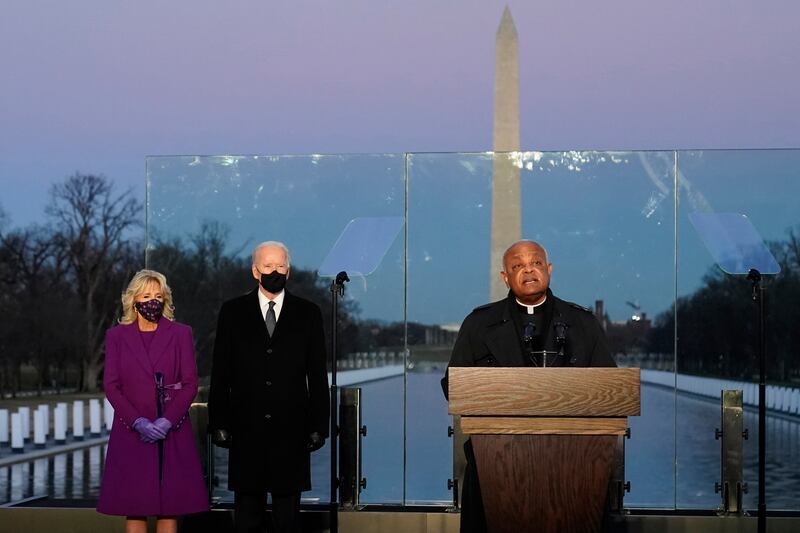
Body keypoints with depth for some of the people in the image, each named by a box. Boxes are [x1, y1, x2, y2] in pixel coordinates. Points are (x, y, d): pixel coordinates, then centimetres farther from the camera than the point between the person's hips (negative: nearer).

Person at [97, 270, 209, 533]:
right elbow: (111, 385, 2)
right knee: (134, 508, -1)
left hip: (172, 432, 0)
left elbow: (190, 383, 2)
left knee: (169, 506, -1)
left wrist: (168, 421, -12)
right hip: (131, 432, 0)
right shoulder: (117, 336, 8)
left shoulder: (181, 334, 6)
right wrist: (138, 422, -11)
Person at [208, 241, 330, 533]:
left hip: (291, 429, 0)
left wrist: (318, 425, 0)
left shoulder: (308, 313, 5)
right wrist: (219, 423, -1)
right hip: (246, 429, 0)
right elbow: (220, 373, 5)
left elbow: (318, 374, 5)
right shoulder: (232, 312, 5)